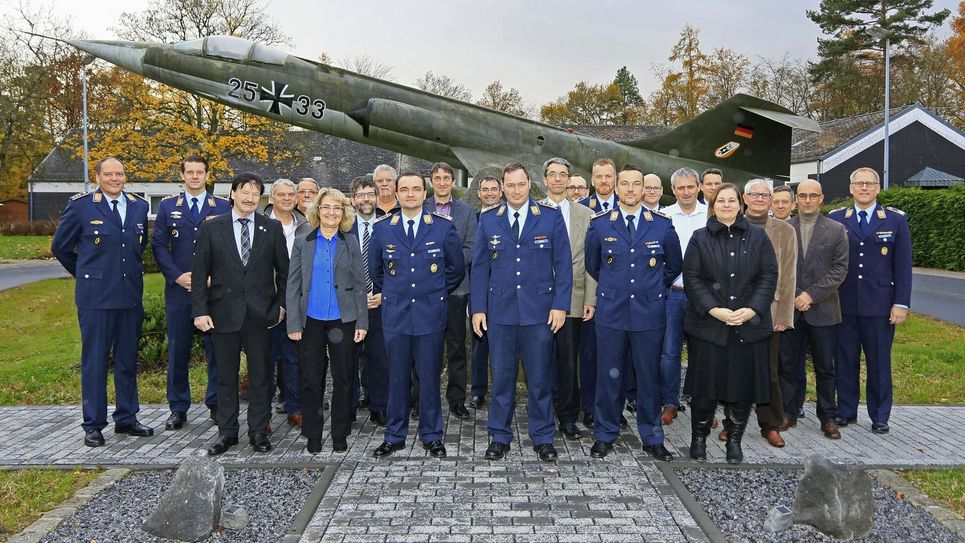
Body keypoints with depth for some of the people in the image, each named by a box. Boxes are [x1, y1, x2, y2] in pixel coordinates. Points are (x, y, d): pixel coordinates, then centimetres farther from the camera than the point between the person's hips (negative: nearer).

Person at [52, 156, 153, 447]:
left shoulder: (139, 206, 8)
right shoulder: (80, 205, -4)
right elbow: (60, 246, 6)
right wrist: (84, 274, 9)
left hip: (131, 295, 4)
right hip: (95, 296, -4)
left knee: (128, 360, 11)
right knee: (95, 360, 3)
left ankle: (126, 418, 23)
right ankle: (93, 424, 14)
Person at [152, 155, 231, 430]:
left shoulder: (223, 206, 5)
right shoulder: (167, 206, 8)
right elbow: (159, 245, 4)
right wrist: (177, 276, -8)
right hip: (179, 288, 1)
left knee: (216, 348, 4)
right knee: (178, 349, 6)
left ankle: (216, 403, 16)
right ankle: (178, 408, 16)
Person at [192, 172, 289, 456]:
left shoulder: (272, 228, 5)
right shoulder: (212, 228, 3)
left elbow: (283, 270, 9)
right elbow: (200, 272, 1)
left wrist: (282, 303, 4)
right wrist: (200, 310, -5)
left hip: (261, 313, 0)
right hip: (224, 313, 0)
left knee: (261, 376, 7)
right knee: (226, 376, 9)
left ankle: (259, 432, 19)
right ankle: (227, 432, 21)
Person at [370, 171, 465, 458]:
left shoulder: (444, 227, -1)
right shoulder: (382, 228, 3)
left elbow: (457, 267, 9)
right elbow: (375, 268, 18)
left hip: (430, 314, -1)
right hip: (395, 315, 1)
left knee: (429, 378, 5)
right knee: (397, 378, 8)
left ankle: (431, 436, 19)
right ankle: (395, 436, 21)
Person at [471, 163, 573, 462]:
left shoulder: (551, 218, 1)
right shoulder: (488, 220, 5)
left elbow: (563, 265, 1)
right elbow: (480, 267, 7)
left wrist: (561, 305, -6)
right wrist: (478, 308, 2)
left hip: (539, 311, -1)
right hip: (500, 311, 1)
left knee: (539, 378, 6)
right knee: (501, 376, 8)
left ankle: (543, 438, 20)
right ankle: (500, 437, 21)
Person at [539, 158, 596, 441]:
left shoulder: (585, 214, 9)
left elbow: (591, 261, 5)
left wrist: (591, 299, -2)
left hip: (573, 299, 1)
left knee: (569, 361, 5)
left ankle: (568, 417, 17)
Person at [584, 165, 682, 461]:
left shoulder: (662, 225, 2)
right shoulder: (599, 225, 1)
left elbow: (674, 265, 16)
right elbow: (592, 265, 15)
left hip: (649, 313, 1)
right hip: (611, 312, 0)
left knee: (649, 377, 8)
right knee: (608, 376, 6)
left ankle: (652, 438, 22)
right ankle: (605, 435, 20)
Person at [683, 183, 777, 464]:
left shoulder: (758, 237, 8)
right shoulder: (700, 238, 5)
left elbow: (769, 275, 3)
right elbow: (692, 278, -2)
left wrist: (751, 309, -11)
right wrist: (714, 309, -14)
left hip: (750, 325, 2)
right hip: (708, 324, -1)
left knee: (744, 386, 6)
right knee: (706, 385, 2)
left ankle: (734, 440, 23)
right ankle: (699, 439, 20)